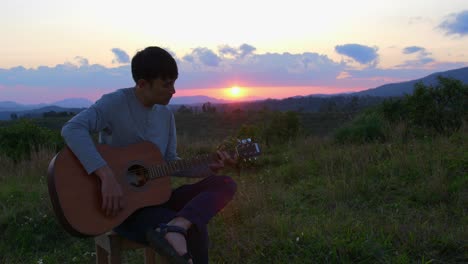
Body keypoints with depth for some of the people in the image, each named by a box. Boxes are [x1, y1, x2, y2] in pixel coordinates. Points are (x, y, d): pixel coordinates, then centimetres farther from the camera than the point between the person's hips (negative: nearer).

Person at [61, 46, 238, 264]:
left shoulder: (166, 115, 8)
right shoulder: (115, 103, -14)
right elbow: (71, 129, -30)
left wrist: (209, 169, -2)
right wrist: (107, 176, -39)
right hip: (121, 204, -8)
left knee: (226, 184, -15)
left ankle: (175, 228, -34)